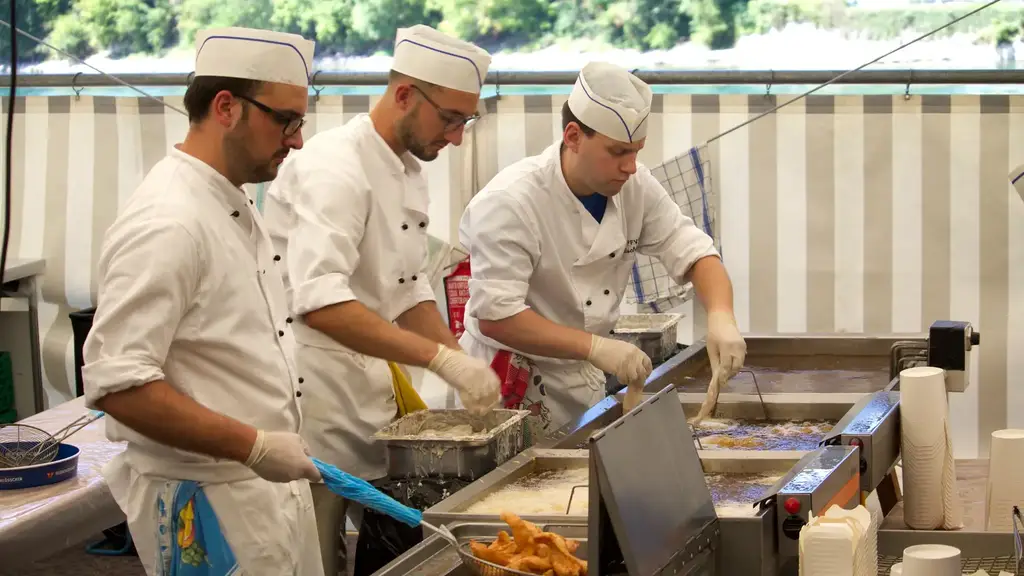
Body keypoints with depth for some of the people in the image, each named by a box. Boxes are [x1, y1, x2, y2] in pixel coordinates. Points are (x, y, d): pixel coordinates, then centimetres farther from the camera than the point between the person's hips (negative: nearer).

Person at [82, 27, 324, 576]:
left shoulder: (234, 210, 10)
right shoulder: (166, 224, -21)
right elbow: (117, 384, -26)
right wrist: (255, 447, -23)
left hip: (269, 486, 9)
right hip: (207, 504, -9)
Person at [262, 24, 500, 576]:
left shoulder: (409, 172, 11)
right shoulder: (335, 166, -20)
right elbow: (319, 302, -32)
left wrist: (466, 370, 4)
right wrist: (441, 358, -33)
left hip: (370, 403, 9)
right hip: (315, 406, -9)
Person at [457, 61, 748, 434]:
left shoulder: (635, 188, -4)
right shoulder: (509, 204, -24)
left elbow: (693, 253, -1)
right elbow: (495, 317, -28)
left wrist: (721, 319, -23)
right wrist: (597, 348, -35)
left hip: (586, 385, 7)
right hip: (517, 391, -6)